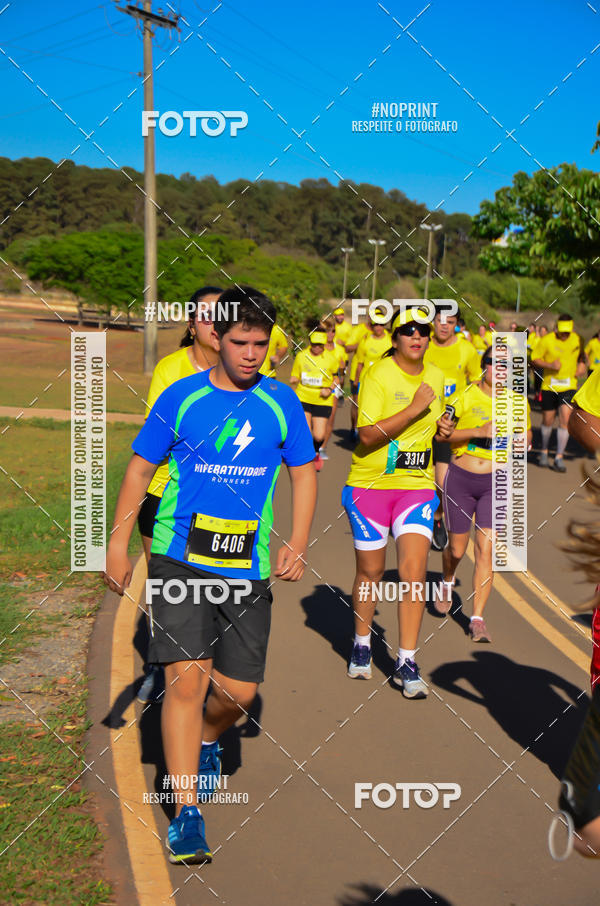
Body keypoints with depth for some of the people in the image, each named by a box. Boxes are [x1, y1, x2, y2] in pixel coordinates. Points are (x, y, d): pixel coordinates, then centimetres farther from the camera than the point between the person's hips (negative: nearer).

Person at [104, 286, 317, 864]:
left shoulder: (281, 403, 4)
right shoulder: (180, 397, -1)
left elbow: (303, 474, 13)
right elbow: (139, 469, 6)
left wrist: (297, 545, 3)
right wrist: (117, 545, 2)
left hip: (248, 566, 2)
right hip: (179, 557, -2)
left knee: (239, 691, 3)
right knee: (187, 678, -12)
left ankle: (207, 738, 40)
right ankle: (186, 813, -3)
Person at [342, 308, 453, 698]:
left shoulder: (436, 376, 7)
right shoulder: (378, 375, -12)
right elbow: (368, 435, -21)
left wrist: (442, 428, 2)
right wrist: (414, 408, -24)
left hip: (417, 487, 3)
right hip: (370, 485, -3)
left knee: (414, 572, -8)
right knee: (370, 571, 9)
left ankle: (406, 662, 1)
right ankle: (362, 646, 32)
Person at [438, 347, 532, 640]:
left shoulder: (518, 401, 3)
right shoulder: (466, 395, -6)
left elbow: (526, 434, 19)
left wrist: (523, 442, -5)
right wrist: (479, 431, -22)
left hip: (496, 482, 1)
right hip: (460, 478, -1)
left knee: (486, 549, -8)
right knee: (457, 548, 9)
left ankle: (477, 618, -2)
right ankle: (447, 582, 44)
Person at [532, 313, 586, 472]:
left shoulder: (577, 339, 0)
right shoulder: (546, 341, -10)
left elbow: (581, 355, 20)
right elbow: (535, 360, -5)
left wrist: (582, 364, 0)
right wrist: (550, 365, -20)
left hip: (569, 386, 1)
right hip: (549, 386, -1)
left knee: (565, 420, -12)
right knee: (547, 421, 9)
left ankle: (559, 457, -4)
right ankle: (544, 452, 34)